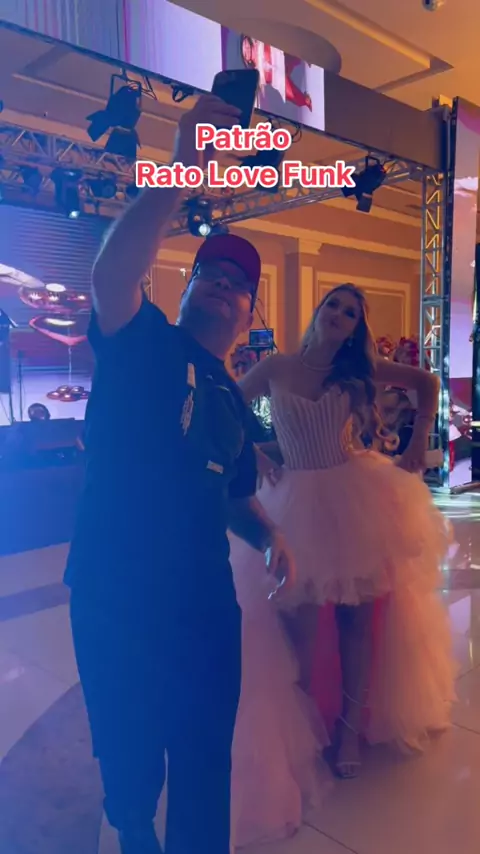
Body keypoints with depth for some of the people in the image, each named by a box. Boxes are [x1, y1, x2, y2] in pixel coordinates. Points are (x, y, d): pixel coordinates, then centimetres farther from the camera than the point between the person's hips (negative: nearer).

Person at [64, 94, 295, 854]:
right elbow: (111, 274, -26)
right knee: (132, 769, 13)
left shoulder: (233, 400, 13)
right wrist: (182, 171, -28)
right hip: (118, 604, -5)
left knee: (207, 768, 18)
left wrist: (270, 539, 3)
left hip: (207, 605, 5)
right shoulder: (141, 346, -4)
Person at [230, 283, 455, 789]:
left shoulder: (358, 370, 2)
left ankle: (351, 724, 23)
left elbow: (427, 384, 11)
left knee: (358, 614, 5)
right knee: (304, 619, 2)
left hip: (356, 499, 1)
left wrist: (417, 443, 3)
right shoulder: (275, 369, 0)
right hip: (297, 503, -1)